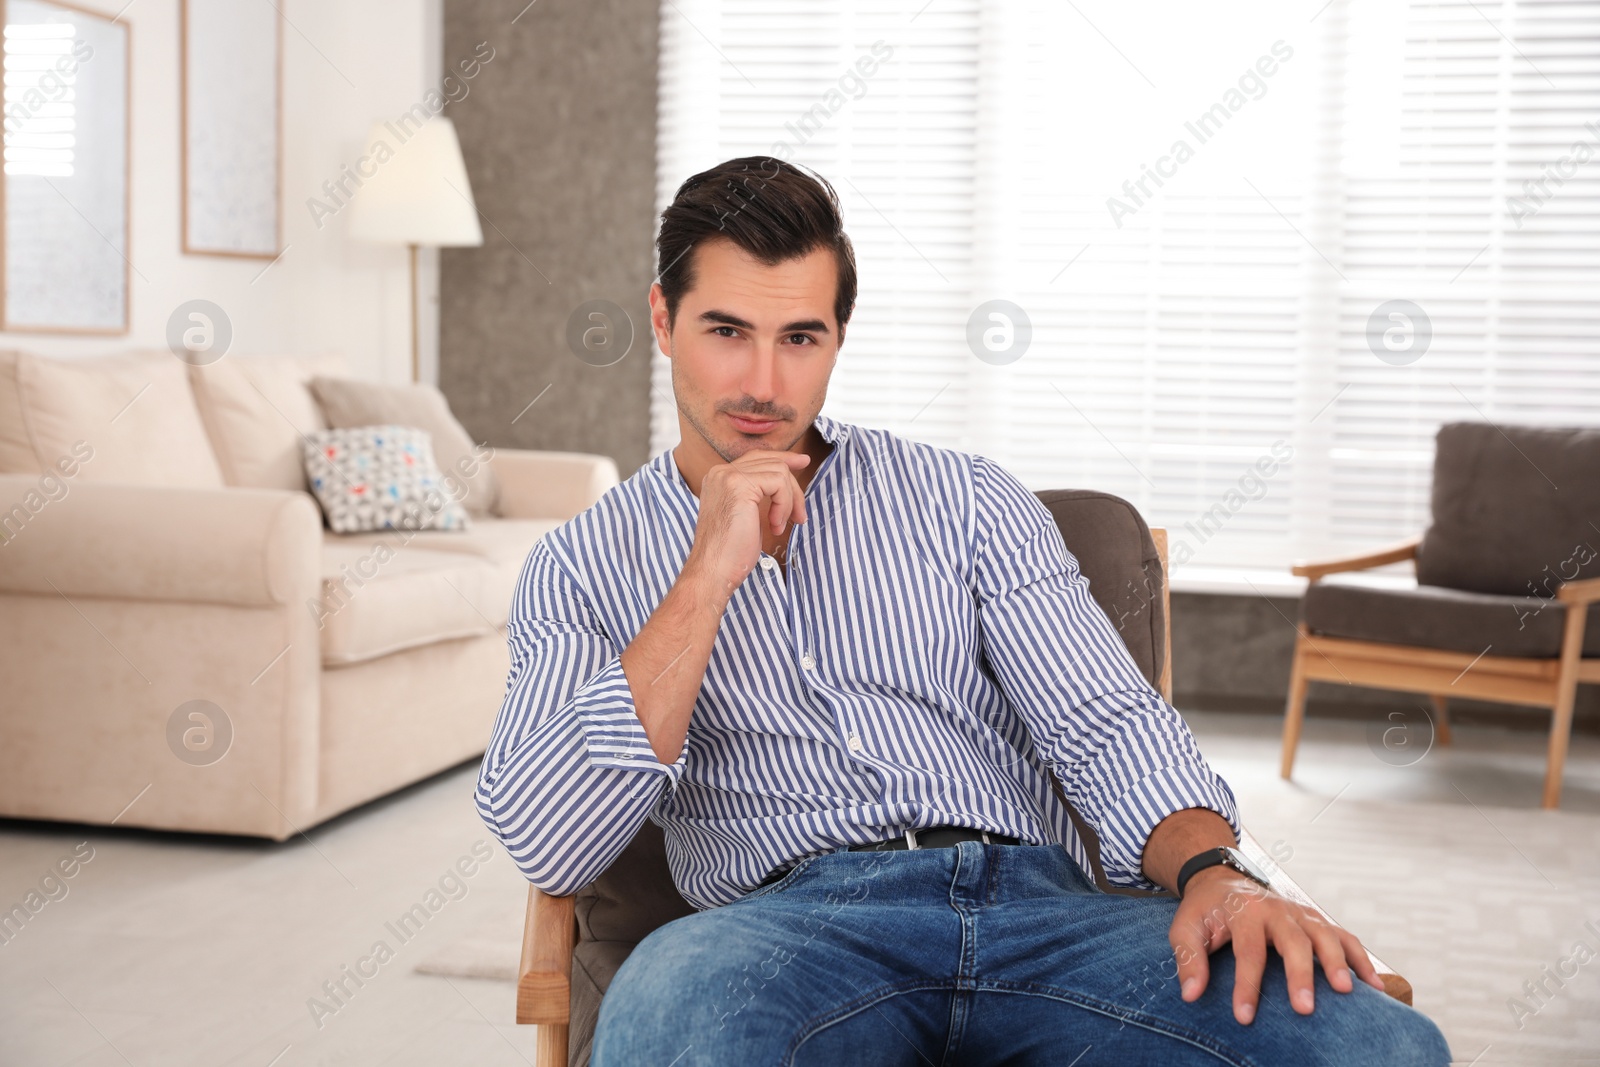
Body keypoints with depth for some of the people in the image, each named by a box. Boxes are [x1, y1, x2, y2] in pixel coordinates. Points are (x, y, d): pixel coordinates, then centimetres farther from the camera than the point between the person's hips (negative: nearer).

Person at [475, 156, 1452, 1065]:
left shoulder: (969, 501, 18)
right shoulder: (582, 568, 13)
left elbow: (1107, 723, 7)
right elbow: (548, 847, -2)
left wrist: (1214, 871, -15)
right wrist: (708, 579, -6)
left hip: (1033, 901, 3)